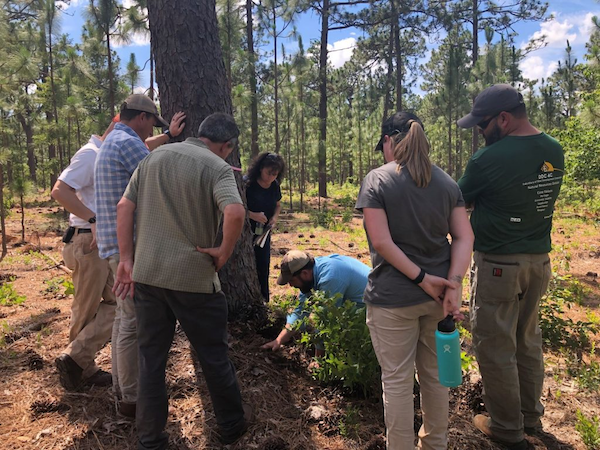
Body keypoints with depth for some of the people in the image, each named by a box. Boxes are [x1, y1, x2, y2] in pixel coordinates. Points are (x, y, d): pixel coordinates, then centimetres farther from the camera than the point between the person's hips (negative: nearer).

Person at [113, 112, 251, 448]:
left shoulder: (155, 156, 9)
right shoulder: (217, 166, -9)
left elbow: (124, 207, 6)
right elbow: (235, 213, -28)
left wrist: (127, 260, 9)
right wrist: (224, 252, -12)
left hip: (146, 274, 5)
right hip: (193, 277, -4)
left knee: (151, 358, 16)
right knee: (214, 355, 14)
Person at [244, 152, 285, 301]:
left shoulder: (275, 186, 0)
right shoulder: (247, 183, -19)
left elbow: (278, 205, 16)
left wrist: (275, 217, -4)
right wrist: (252, 215, -31)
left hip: (263, 234, 6)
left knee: (263, 268, 11)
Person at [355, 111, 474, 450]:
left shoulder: (377, 180, -10)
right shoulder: (447, 182, 5)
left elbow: (381, 242, -18)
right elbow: (464, 237, -2)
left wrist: (422, 278, -13)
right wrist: (453, 284, -9)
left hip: (393, 297, -5)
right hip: (438, 294, 6)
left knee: (397, 381, 9)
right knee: (435, 374, 21)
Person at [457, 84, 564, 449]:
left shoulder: (490, 159, -20)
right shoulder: (555, 151, 3)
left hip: (498, 265, -7)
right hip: (540, 260, 8)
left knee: (496, 346, 7)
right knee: (528, 339, 21)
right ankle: (532, 415, 37)